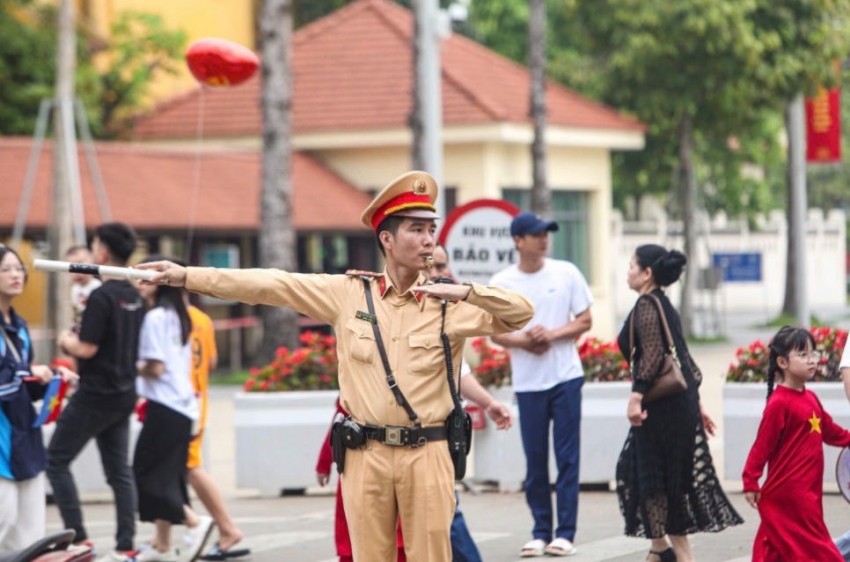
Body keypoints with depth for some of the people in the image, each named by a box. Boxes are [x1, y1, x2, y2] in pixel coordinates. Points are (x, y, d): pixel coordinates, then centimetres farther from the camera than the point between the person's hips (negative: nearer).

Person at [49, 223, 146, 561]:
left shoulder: (101, 297, -17)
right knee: (119, 470, 9)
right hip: (124, 393, 8)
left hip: (96, 394, -8)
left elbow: (87, 349, -20)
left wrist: (67, 342, 0)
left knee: (56, 460, 1)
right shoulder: (134, 298, 9)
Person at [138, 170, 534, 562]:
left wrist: (466, 292, -17)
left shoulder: (450, 304, 2)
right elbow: (272, 286, 4)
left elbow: (522, 312, -2)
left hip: (426, 455, -1)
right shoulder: (349, 293, 4)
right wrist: (187, 276, 2)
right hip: (366, 455, 1)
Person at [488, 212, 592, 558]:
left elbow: (585, 321, 3)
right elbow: (494, 332, 3)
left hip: (566, 377, 0)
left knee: (567, 457, -1)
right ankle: (540, 532, 13)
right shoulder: (501, 283, 0)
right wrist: (523, 341, -16)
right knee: (535, 460, 5)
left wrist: (552, 335, -13)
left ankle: (565, 533, 2)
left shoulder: (566, 273, 1)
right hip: (528, 382, 1)